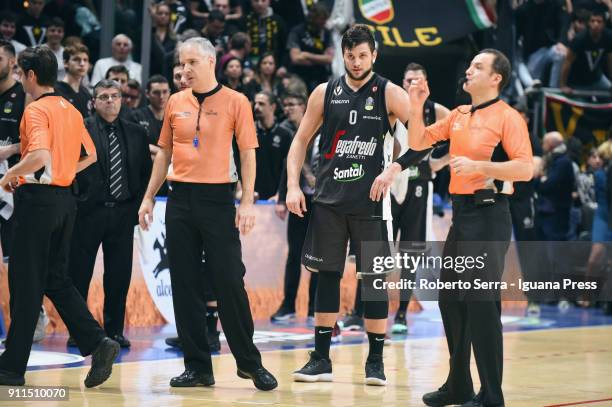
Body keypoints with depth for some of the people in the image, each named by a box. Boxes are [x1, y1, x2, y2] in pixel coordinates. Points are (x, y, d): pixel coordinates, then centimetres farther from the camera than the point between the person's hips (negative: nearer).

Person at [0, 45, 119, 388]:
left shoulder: (37, 109, -13)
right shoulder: (71, 110, 13)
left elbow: (40, 155, -27)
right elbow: (90, 156, 22)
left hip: (39, 198, -8)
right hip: (65, 197, 8)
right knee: (56, 279, 14)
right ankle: (97, 342, -2)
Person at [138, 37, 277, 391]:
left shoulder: (235, 102, -1)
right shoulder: (176, 103, 11)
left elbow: (248, 153, -3)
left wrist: (248, 202, -11)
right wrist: (149, 198, 12)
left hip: (218, 199, -4)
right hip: (180, 199, 4)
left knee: (230, 282, -5)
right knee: (185, 284, 3)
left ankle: (250, 362, 8)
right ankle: (198, 366, 9)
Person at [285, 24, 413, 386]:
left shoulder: (389, 94, -3)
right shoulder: (326, 93, 6)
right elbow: (301, 140, 12)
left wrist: (394, 169, -23)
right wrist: (293, 185, 1)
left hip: (371, 201, -3)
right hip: (329, 198, 3)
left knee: (375, 277, 0)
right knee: (327, 275, 6)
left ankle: (376, 361, 9)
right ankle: (321, 359, 13)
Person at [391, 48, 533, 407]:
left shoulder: (508, 117, -9)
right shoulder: (458, 115, 14)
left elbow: (525, 168, -17)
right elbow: (419, 142, 19)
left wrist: (478, 166, -22)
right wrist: (417, 107, 6)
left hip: (489, 215, -8)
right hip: (461, 213, 9)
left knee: (482, 303, -9)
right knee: (450, 299, 14)